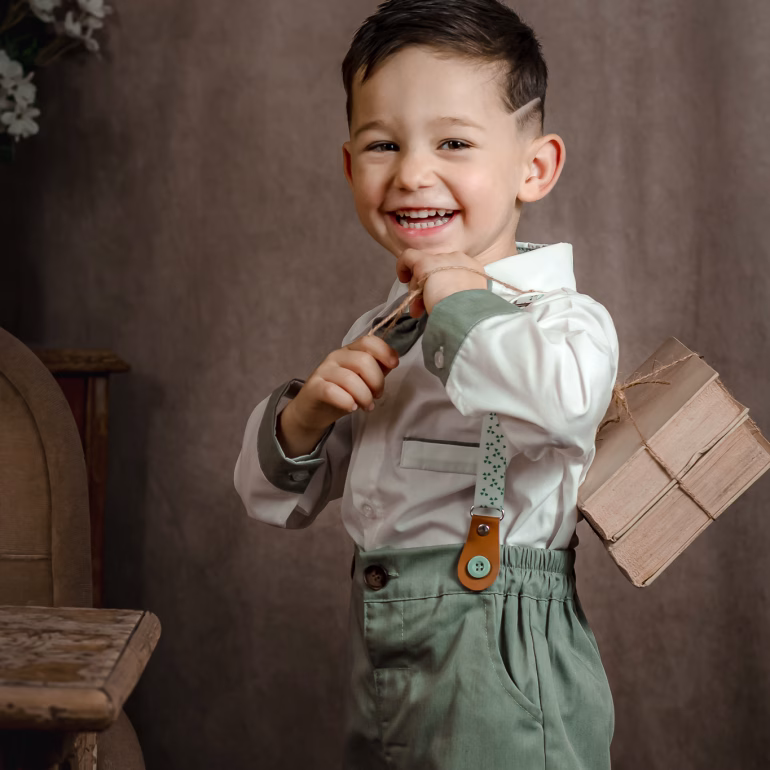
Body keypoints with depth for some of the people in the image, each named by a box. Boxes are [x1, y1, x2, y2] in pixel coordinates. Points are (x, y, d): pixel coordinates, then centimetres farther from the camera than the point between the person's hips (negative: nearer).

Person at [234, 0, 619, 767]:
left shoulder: (559, 314, -12)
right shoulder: (374, 337, 10)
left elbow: (568, 399, -38)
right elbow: (275, 500, 14)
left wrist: (461, 304, -21)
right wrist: (302, 419, -7)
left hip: (501, 674, -6)